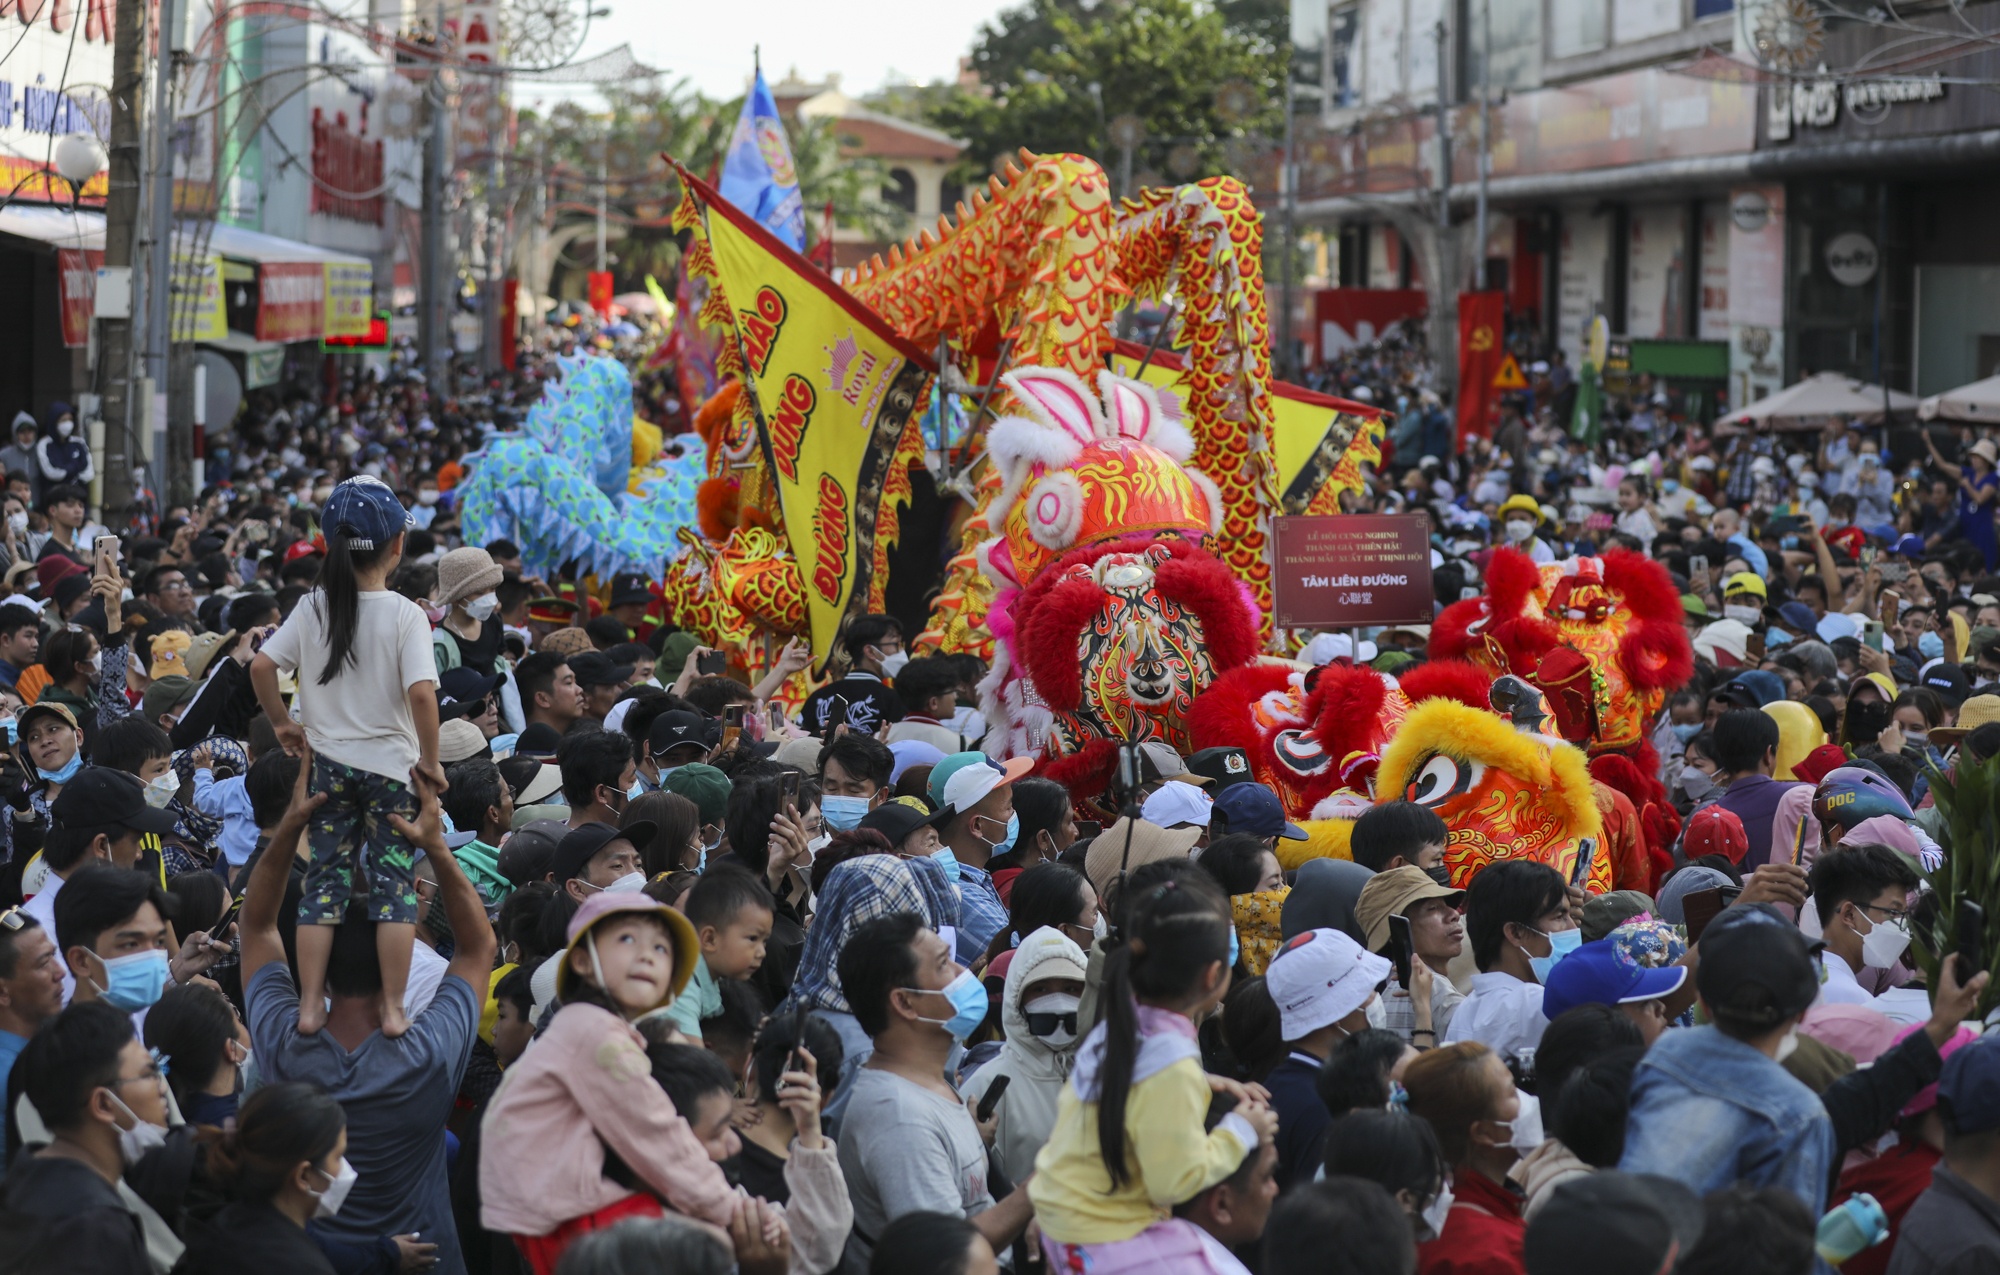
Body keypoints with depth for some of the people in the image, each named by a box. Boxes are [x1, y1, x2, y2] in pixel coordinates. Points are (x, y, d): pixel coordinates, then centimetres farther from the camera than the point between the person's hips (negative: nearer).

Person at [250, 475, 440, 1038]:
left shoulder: (313, 609, 0)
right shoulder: (404, 614, -12)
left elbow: (262, 665, -5)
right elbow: (421, 692, -22)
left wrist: (283, 723, 9)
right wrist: (430, 759, -10)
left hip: (328, 763, 3)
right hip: (391, 764, -3)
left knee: (324, 881, 7)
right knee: (394, 886, 2)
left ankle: (310, 1004, 4)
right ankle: (393, 1008, 0)